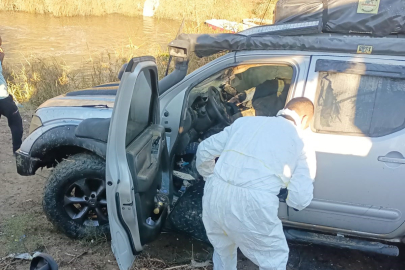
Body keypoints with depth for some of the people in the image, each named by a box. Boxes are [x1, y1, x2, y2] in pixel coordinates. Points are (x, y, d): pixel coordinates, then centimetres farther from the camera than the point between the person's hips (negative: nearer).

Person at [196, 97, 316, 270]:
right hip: (252, 206, -4)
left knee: (223, 250, 33)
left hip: (214, 195, 5)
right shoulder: (302, 145, 10)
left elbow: (205, 151, 19)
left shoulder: (246, 121, 20)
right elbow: (300, 199, 2)